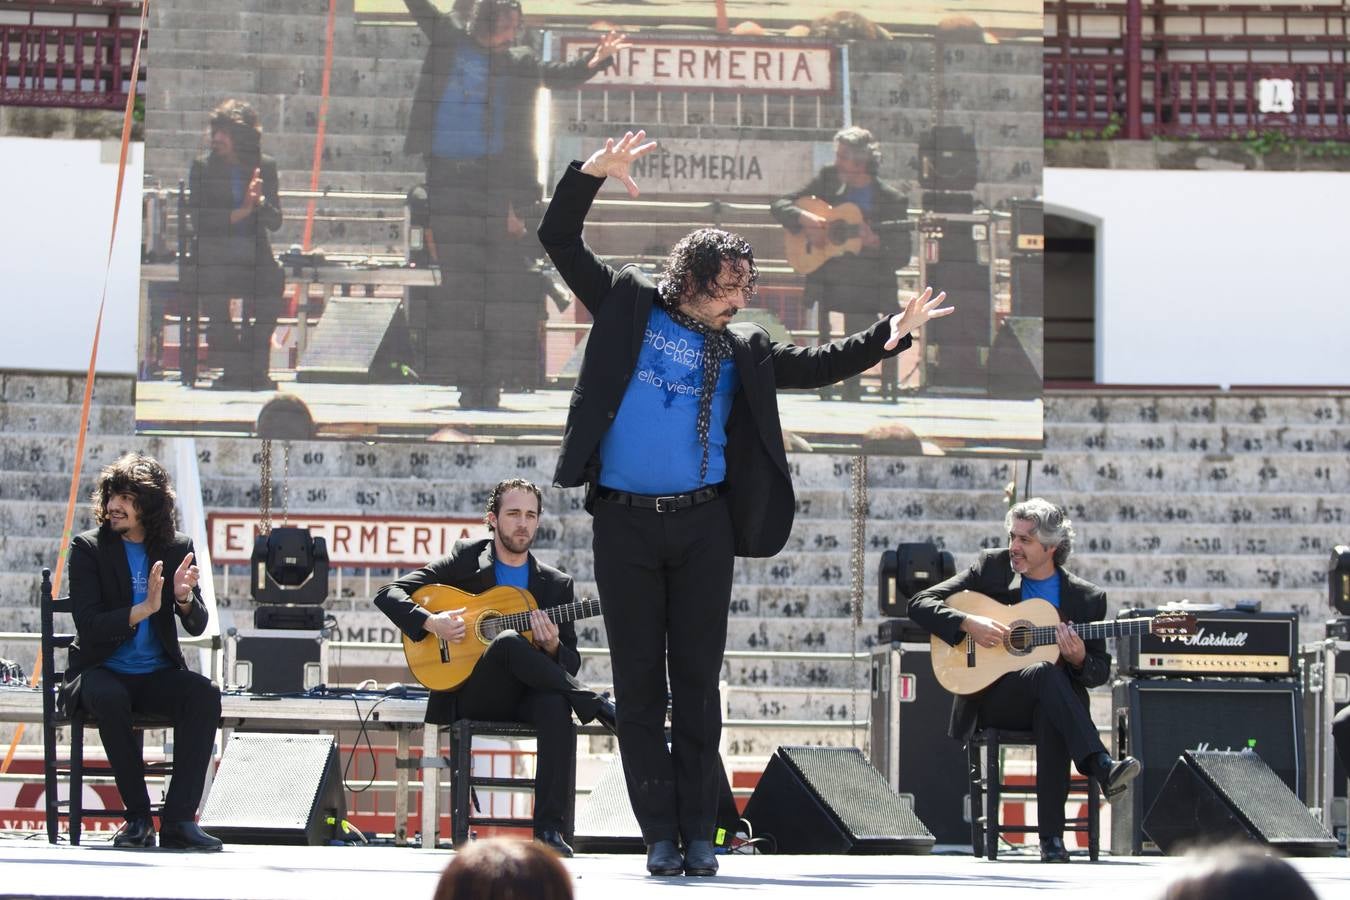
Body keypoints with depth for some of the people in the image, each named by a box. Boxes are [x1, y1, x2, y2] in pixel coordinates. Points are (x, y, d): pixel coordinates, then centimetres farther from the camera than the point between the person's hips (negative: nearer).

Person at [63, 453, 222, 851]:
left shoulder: (176, 548, 6)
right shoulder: (89, 548, -3)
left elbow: (197, 625, 3)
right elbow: (88, 626, -13)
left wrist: (184, 598, -20)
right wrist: (144, 609, -26)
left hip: (158, 675, 3)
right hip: (102, 672, -3)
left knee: (204, 695, -29)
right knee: (108, 698, -38)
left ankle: (178, 818, -30)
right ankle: (138, 817, -28)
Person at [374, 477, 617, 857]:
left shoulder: (556, 584, 14)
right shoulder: (465, 561, 9)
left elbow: (571, 664, 13)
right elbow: (388, 595, 4)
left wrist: (552, 647, -12)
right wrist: (430, 622, -15)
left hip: (526, 695, 2)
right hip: (469, 694, -2)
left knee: (556, 708, -36)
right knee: (509, 642, -35)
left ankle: (548, 829, -36)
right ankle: (598, 709, -25)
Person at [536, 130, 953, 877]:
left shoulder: (742, 350, 13)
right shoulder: (627, 306, 7)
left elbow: (818, 366, 14)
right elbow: (559, 240, 6)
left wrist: (890, 336, 2)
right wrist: (591, 175, -8)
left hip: (702, 525, 2)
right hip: (626, 522, -2)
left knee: (697, 680, 2)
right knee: (638, 681, 1)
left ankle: (698, 834, 5)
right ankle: (659, 834, 4)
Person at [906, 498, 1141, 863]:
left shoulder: (1087, 598, 7)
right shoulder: (991, 567, 7)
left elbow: (1100, 671, 11)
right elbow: (920, 604, 3)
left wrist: (1079, 660, -13)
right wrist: (968, 623, -15)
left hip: (1048, 703, 1)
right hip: (991, 697, -1)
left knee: (1051, 718, -38)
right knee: (1047, 673, -34)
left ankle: (1052, 838, -39)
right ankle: (1103, 768, -48)